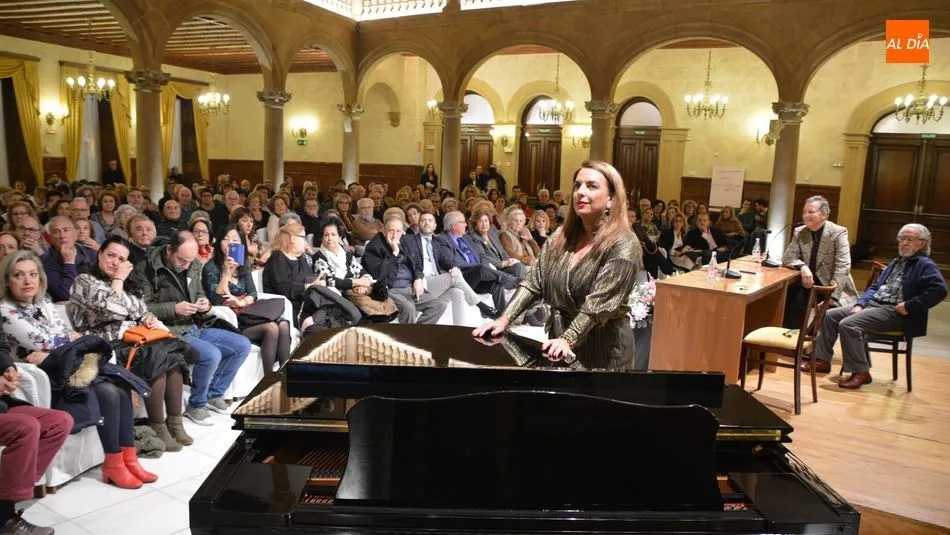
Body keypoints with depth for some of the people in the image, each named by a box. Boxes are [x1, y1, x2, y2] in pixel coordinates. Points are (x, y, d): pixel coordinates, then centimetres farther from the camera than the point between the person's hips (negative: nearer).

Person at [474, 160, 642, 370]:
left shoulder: (623, 244, -14)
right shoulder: (561, 236, 4)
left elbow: (599, 302, -23)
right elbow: (533, 281, 0)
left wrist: (567, 340, -32)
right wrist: (504, 319, -12)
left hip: (602, 347, -5)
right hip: (558, 334, 5)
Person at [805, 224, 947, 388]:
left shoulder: (925, 265, -3)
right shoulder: (896, 263, 23)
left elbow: (939, 289, -20)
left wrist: (908, 306, -20)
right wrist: (860, 304, 6)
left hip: (893, 312, -9)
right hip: (873, 303, 9)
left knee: (847, 324, -27)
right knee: (830, 315, -2)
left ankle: (860, 372, -18)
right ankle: (822, 360, 2)